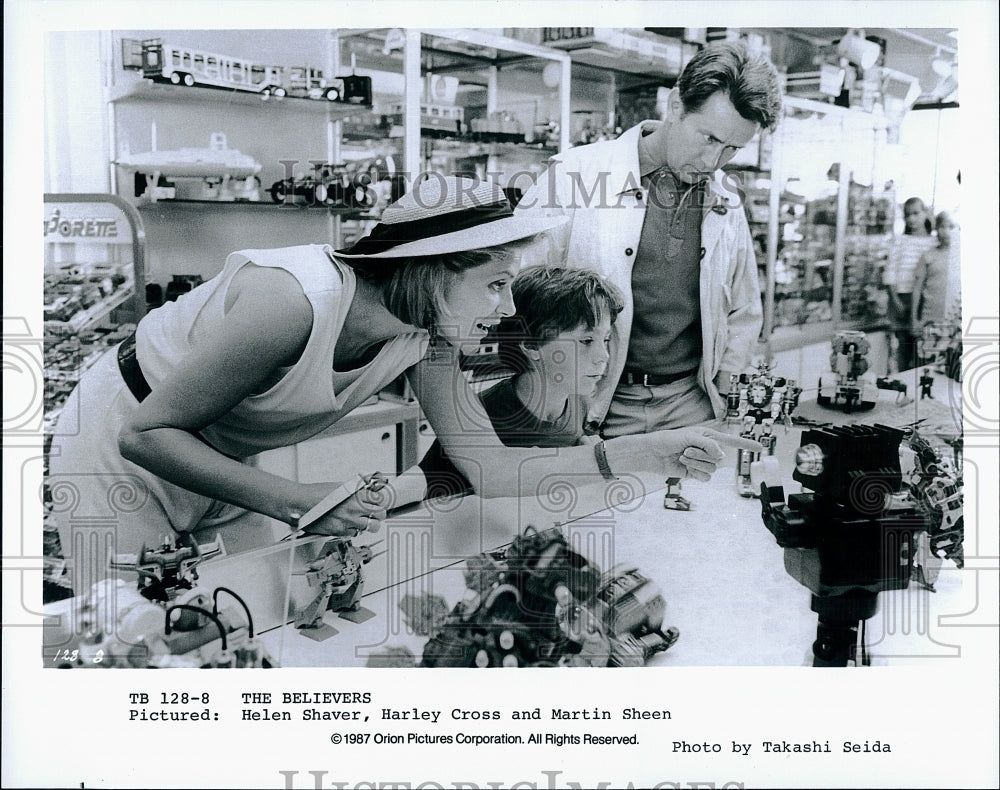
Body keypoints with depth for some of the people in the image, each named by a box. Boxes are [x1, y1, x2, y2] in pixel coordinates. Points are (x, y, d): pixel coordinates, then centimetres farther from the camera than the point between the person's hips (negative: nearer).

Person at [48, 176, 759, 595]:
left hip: (225, 468, 6)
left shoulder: (427, 335, -15)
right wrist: (295, 502, -37)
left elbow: (488, 467, -14)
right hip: (118, 452, -6)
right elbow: (147, 435, -28)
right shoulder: (293, 299, -37)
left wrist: (644, 454, -22)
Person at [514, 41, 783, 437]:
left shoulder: (725, 199, 8)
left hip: (690, 406, 4)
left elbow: (744, 313, 21)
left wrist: (717, 384, 10)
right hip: (597, 410, -4)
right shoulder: (573, 174, -8)